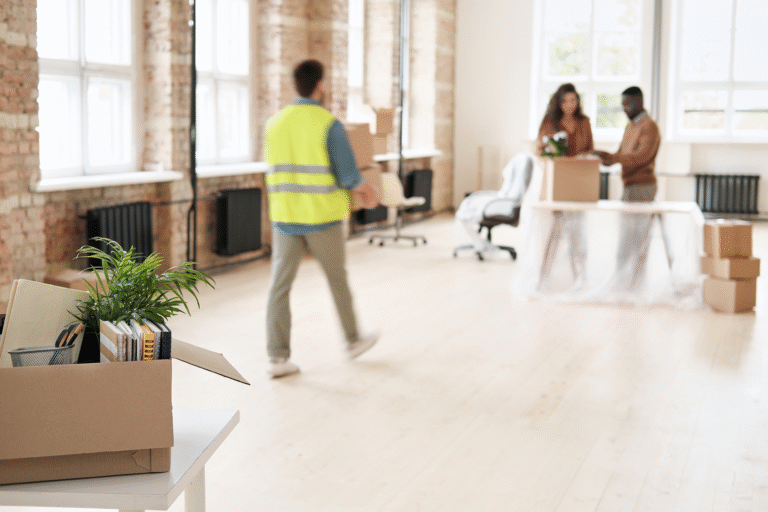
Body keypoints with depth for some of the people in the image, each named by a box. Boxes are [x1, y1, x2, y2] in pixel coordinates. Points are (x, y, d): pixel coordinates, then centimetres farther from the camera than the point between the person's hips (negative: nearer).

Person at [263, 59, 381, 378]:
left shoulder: (274, 124, 5)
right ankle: (353, 340, 31)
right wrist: (366, 190, 9)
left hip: (285, 218, 4)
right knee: (337, 279, 15)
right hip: (322, 218, -3)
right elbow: (349, 176, -14)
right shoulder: (330, 125, -12)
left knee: (280, 284, 2)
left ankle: (278, 357, -3)